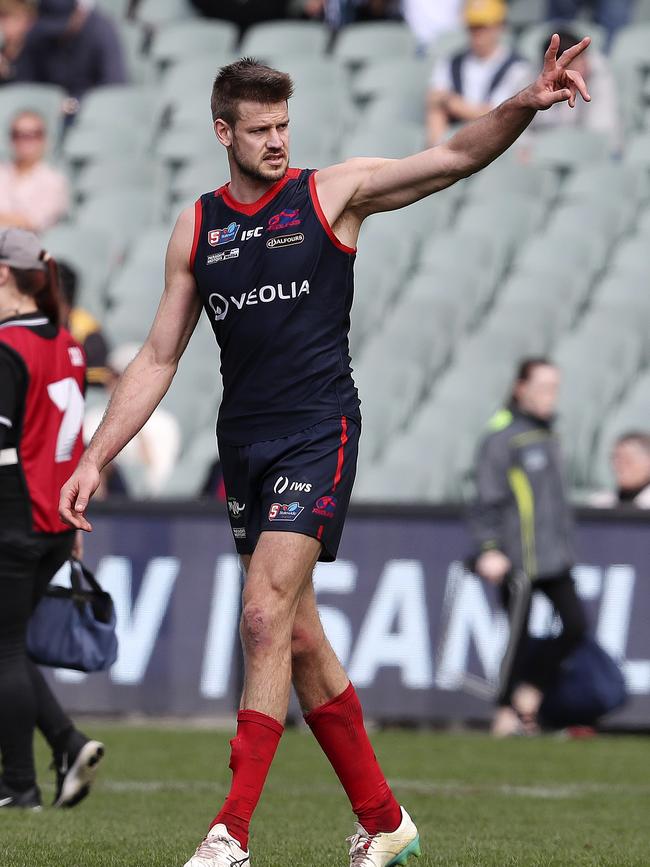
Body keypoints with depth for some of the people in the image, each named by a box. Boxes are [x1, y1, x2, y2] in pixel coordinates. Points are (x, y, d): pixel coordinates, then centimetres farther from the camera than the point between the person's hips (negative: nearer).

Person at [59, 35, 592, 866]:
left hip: (319, 432, -5)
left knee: (266, 618, -16)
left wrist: (525, 105, -28)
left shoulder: (335, 193, -1)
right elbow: (158, 356, 12)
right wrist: (95, 459, 7)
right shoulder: (195, 228, 9)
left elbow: (457, 156, -10)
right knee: (299, 640, 8)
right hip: (244, 445, 5)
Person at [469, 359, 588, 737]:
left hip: (555, 560, 8)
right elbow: (488, 499, -11)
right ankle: (506, 715, 8)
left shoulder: (547, 435, 18)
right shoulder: (502, 437, -7)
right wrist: (489, 549, -19)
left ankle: (529, 690, 9)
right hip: (519, 561, -8)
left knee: (576, 625, -4)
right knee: (520, 636, -3)